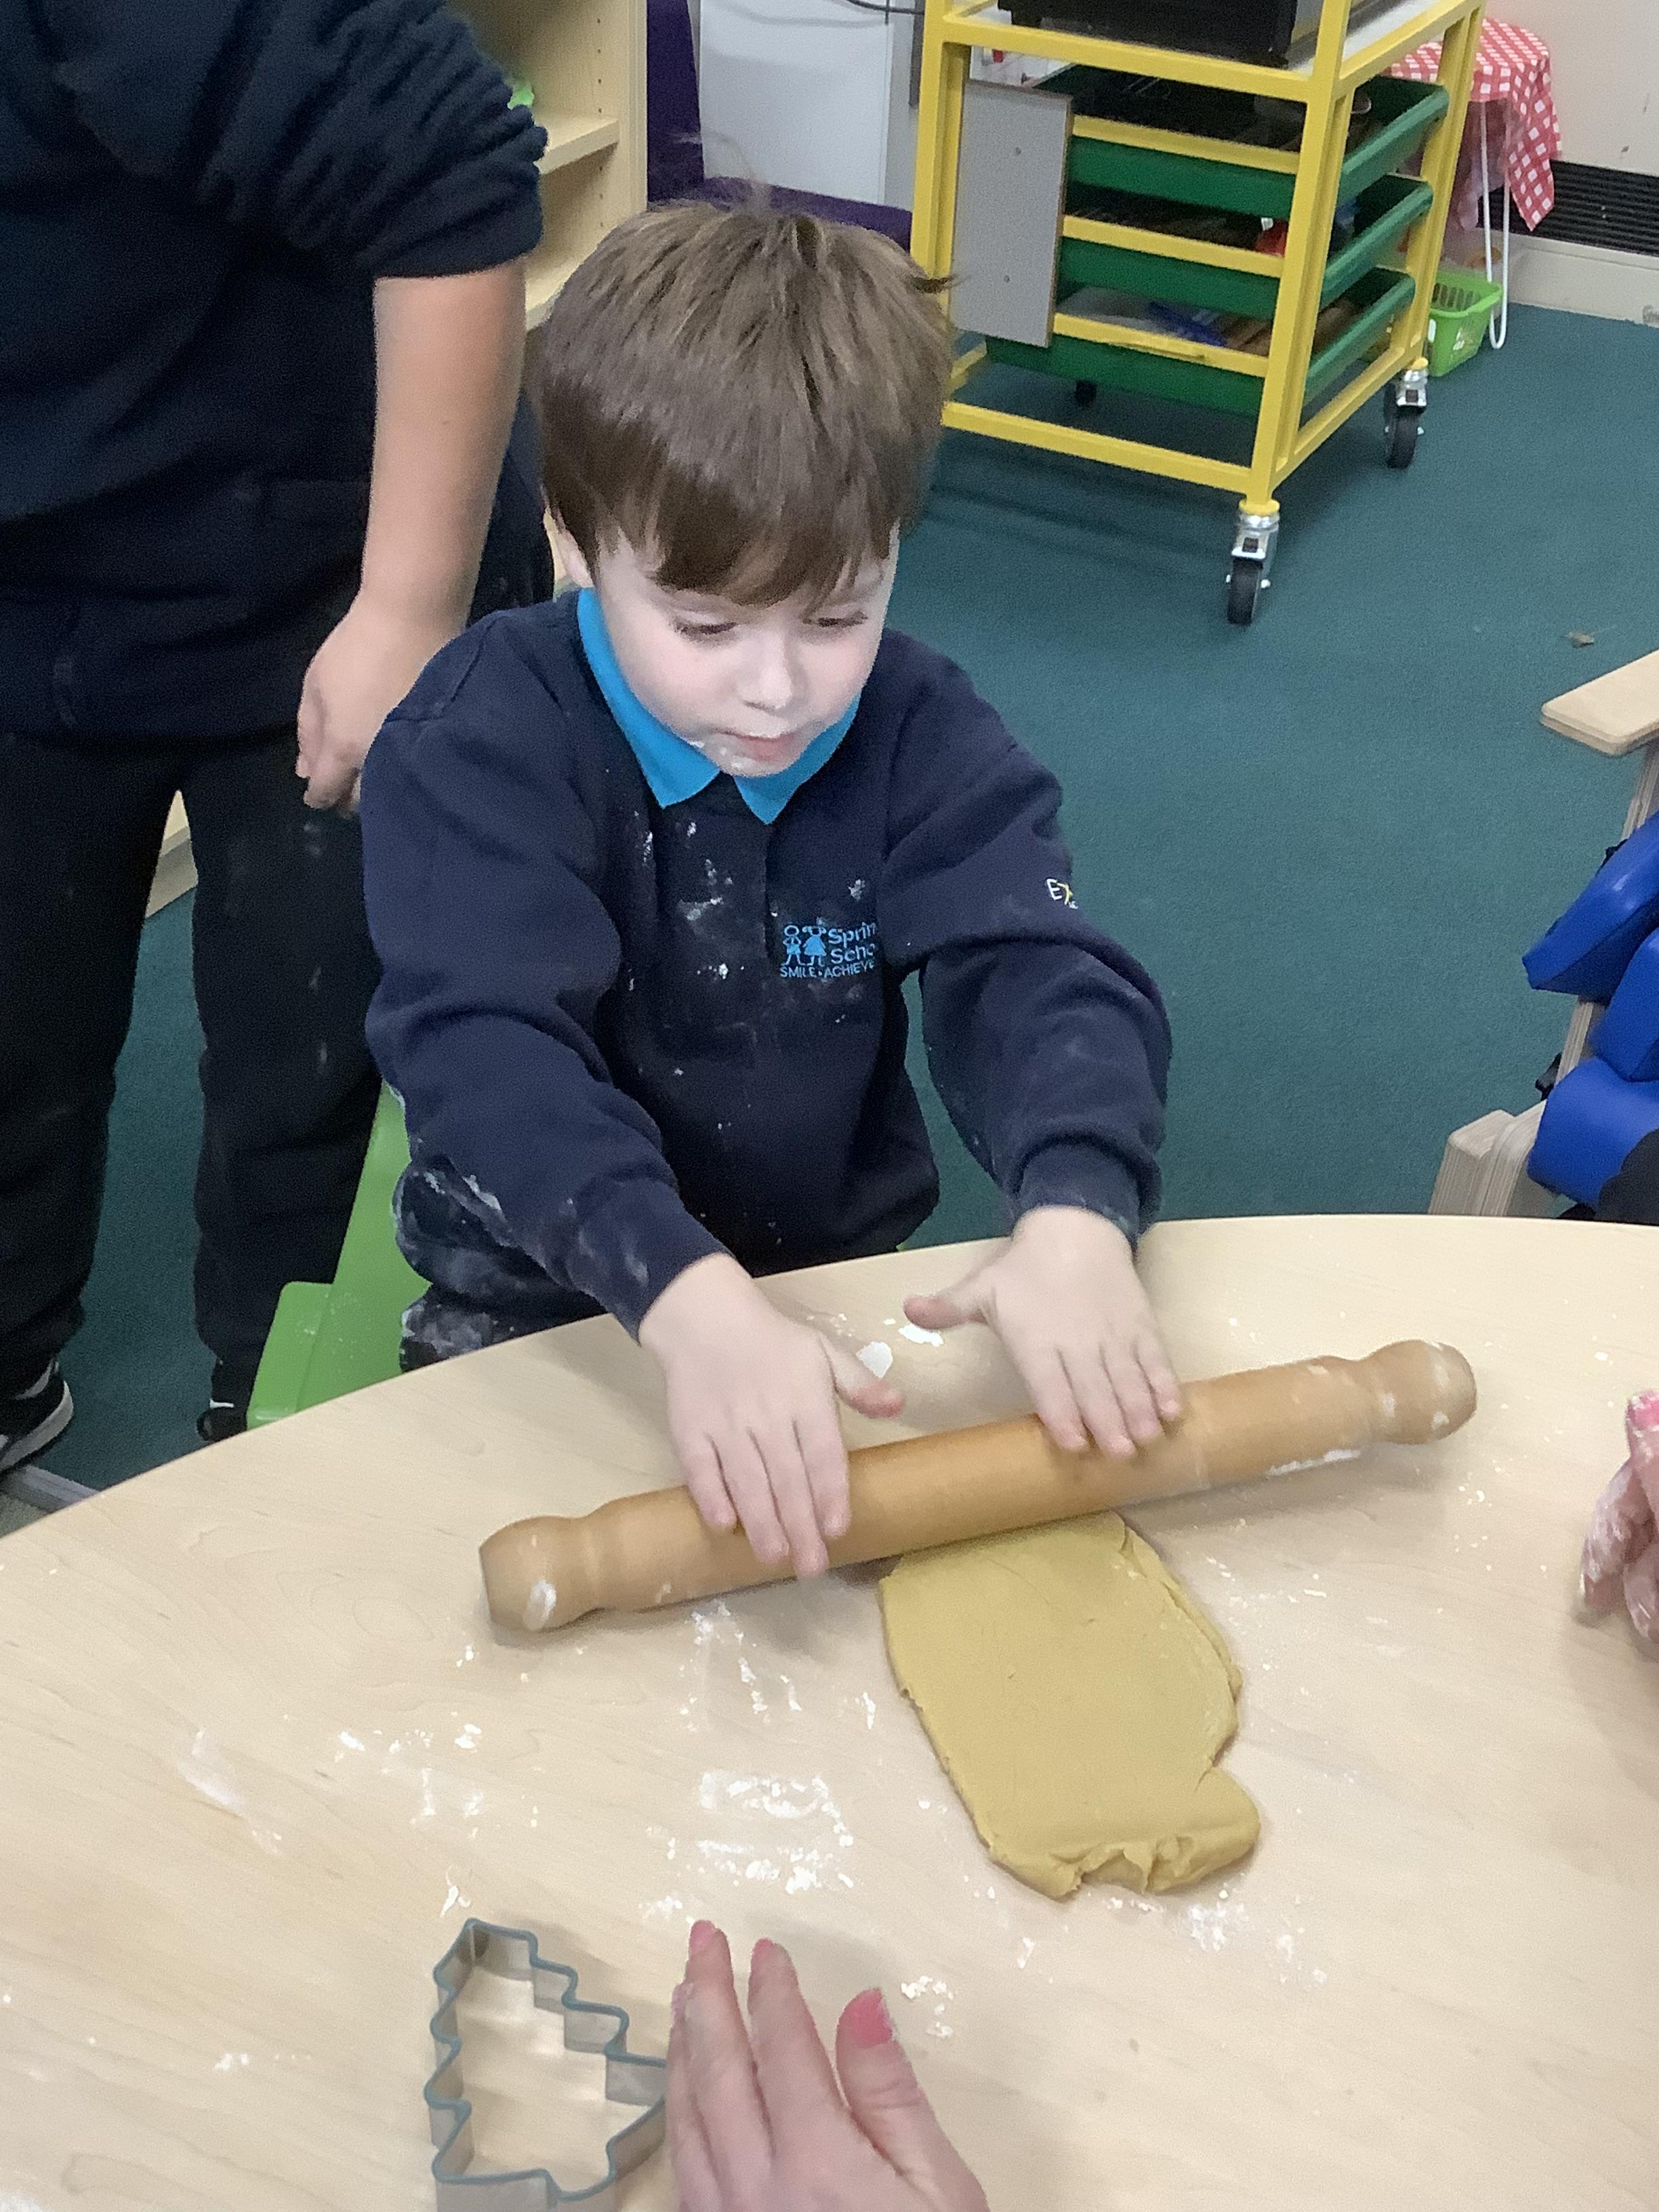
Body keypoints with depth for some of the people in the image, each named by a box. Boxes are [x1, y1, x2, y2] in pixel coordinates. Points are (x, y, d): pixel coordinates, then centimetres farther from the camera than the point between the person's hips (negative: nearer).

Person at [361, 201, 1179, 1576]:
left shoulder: (921, 737, -8)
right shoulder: (483, 742, -19)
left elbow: (1039, 973, -20)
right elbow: (484, 1052, -32)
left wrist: (1077, 1212, -42)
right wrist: (688, 1296, -49)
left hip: (843, 1270, 3)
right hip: (546, 1299, -3)